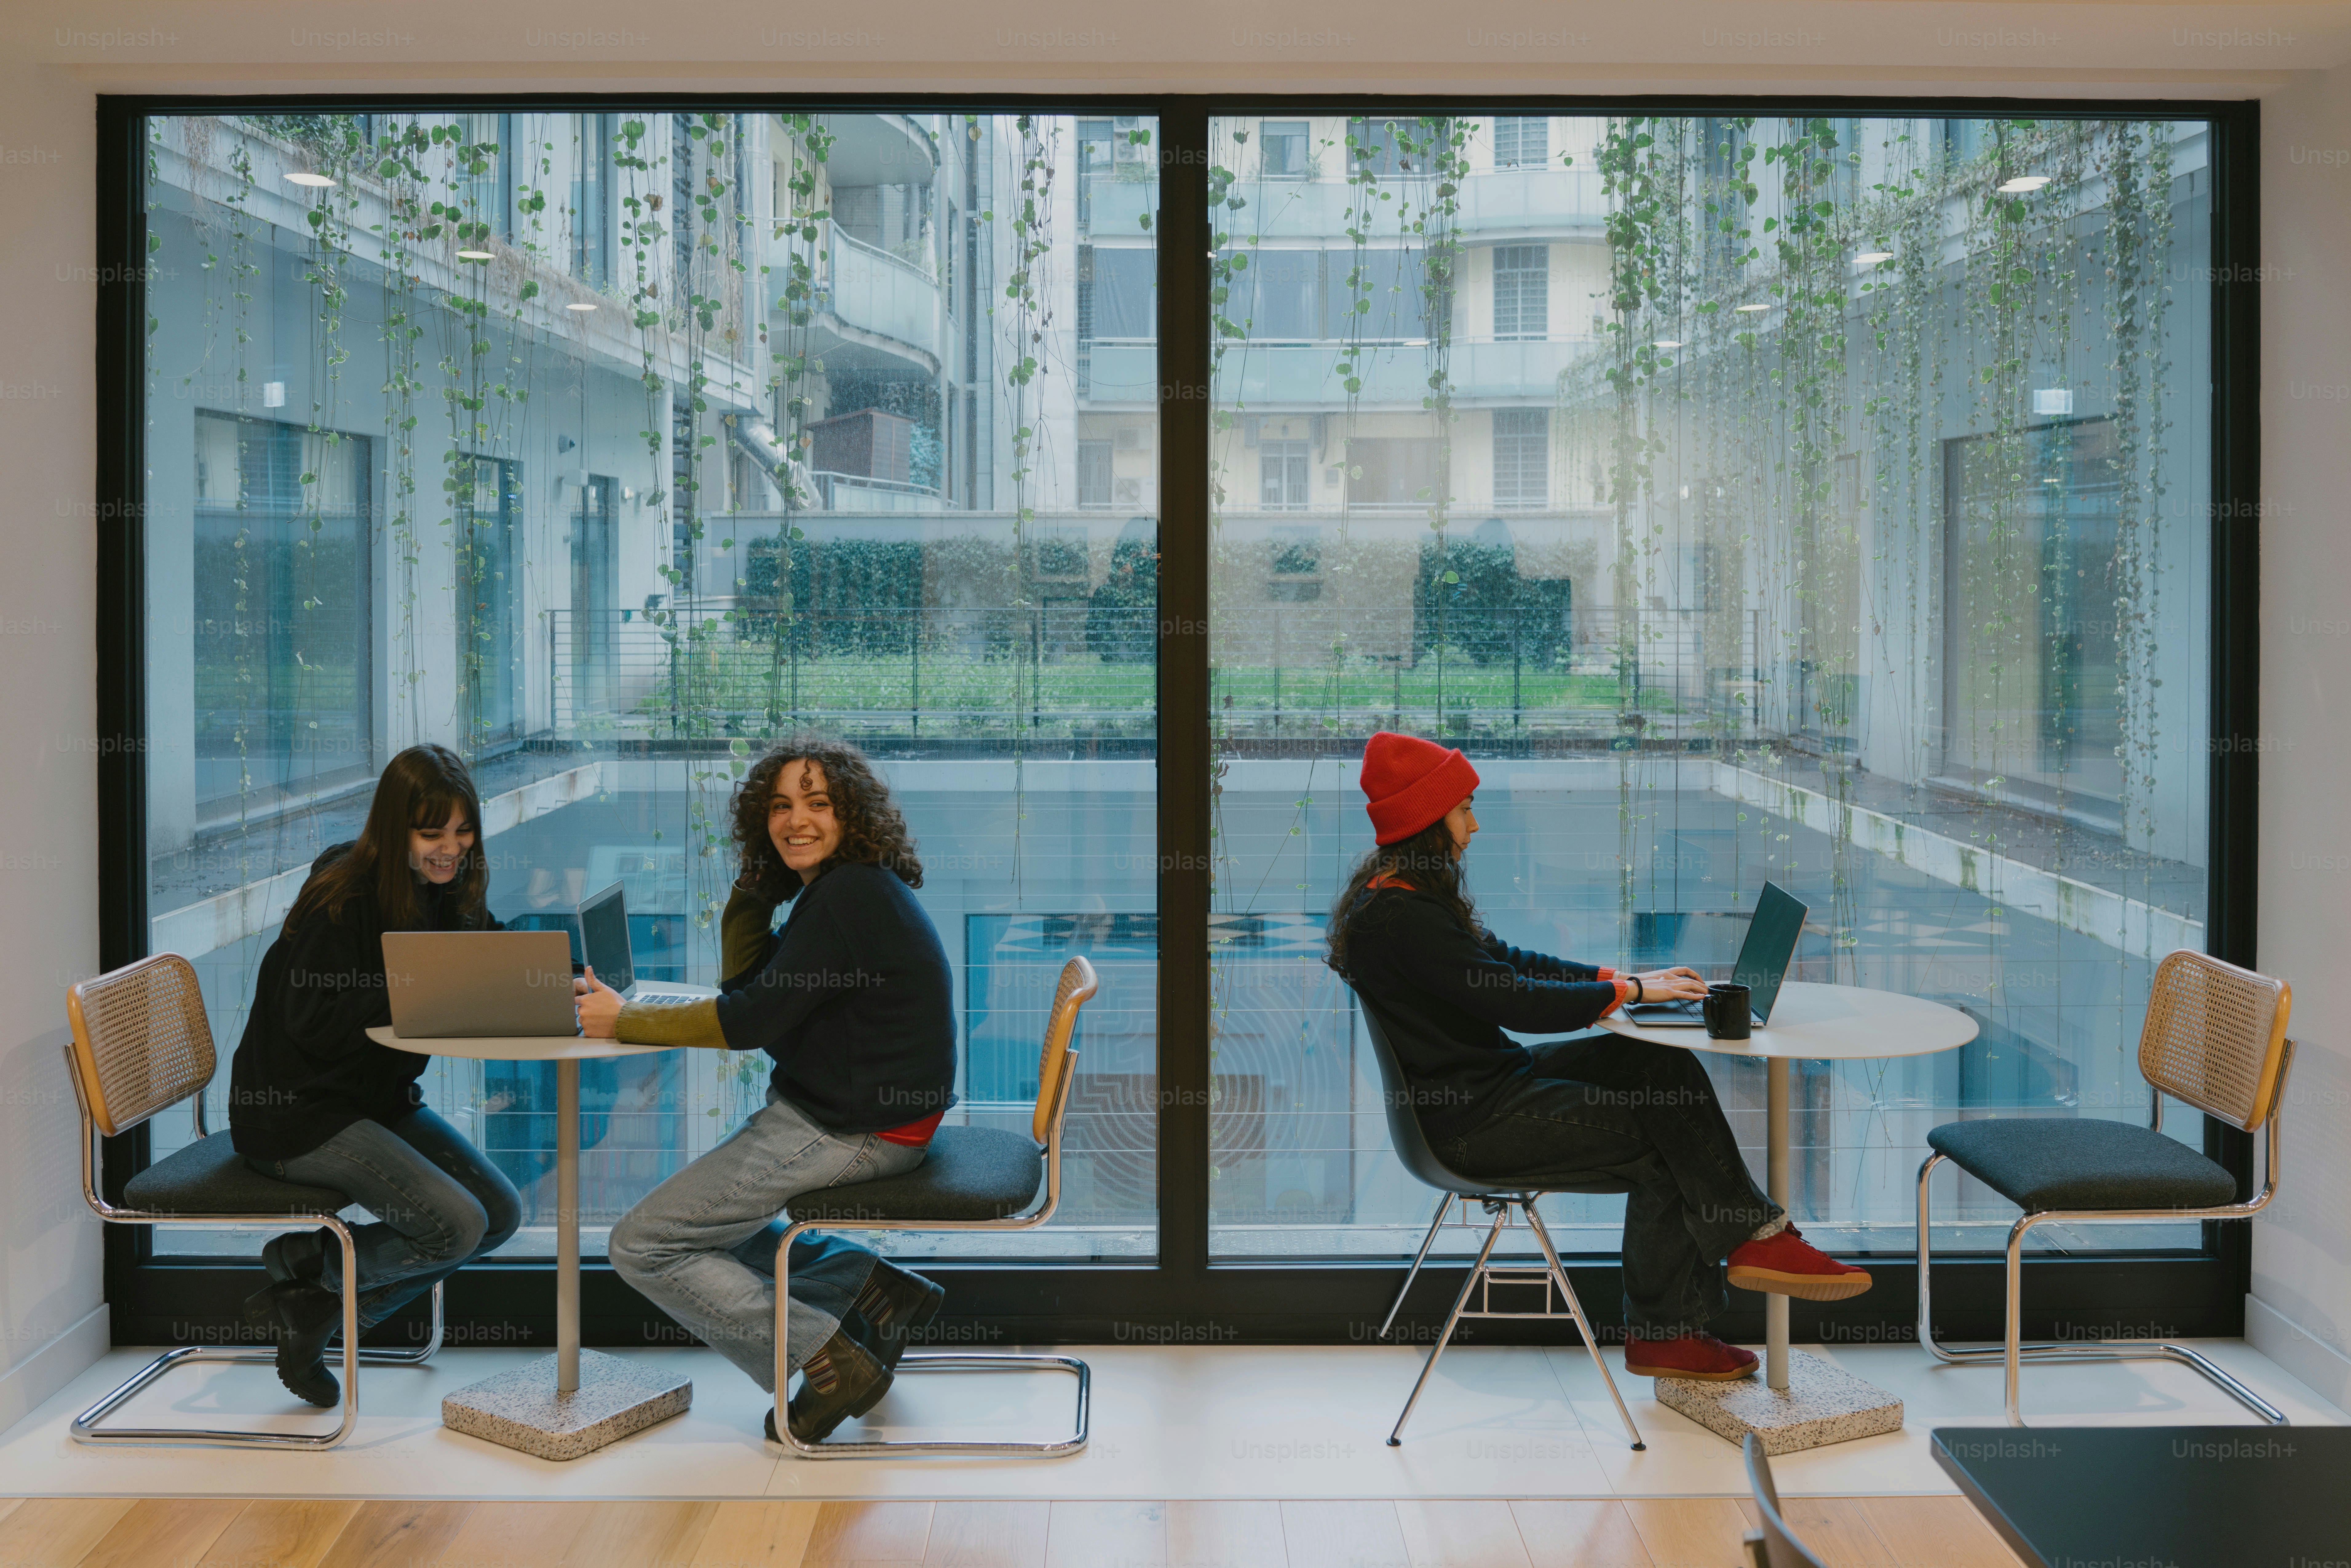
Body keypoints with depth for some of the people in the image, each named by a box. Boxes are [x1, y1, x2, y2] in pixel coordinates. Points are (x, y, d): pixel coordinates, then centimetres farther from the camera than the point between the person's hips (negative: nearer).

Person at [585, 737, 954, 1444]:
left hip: (852, 1132, -11)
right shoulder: (843, 888, 11)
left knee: (643, 1246, -5)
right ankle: (871, 1286, 14)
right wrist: (755, 881, 6)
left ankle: (829, 1360, -4)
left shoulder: (851, 896, -20)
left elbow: (752, 1020, -20)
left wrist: (625, 1020, -11)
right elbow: (748, 977, 17)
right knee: (702, 1220, 26)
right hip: (840, 1114, 11)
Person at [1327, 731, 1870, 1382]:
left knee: (1663, 1065, -1)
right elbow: (1516, 1002, -22)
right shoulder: (1399, 918, -23)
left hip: (1489, 1079, 10)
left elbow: (1502, 959, 17)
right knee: (1661, 1140, -9)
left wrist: (1616, 978, 8)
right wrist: (1629, 992, -11)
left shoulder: (1400, 896, 10)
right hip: (1467, 1120, -10)